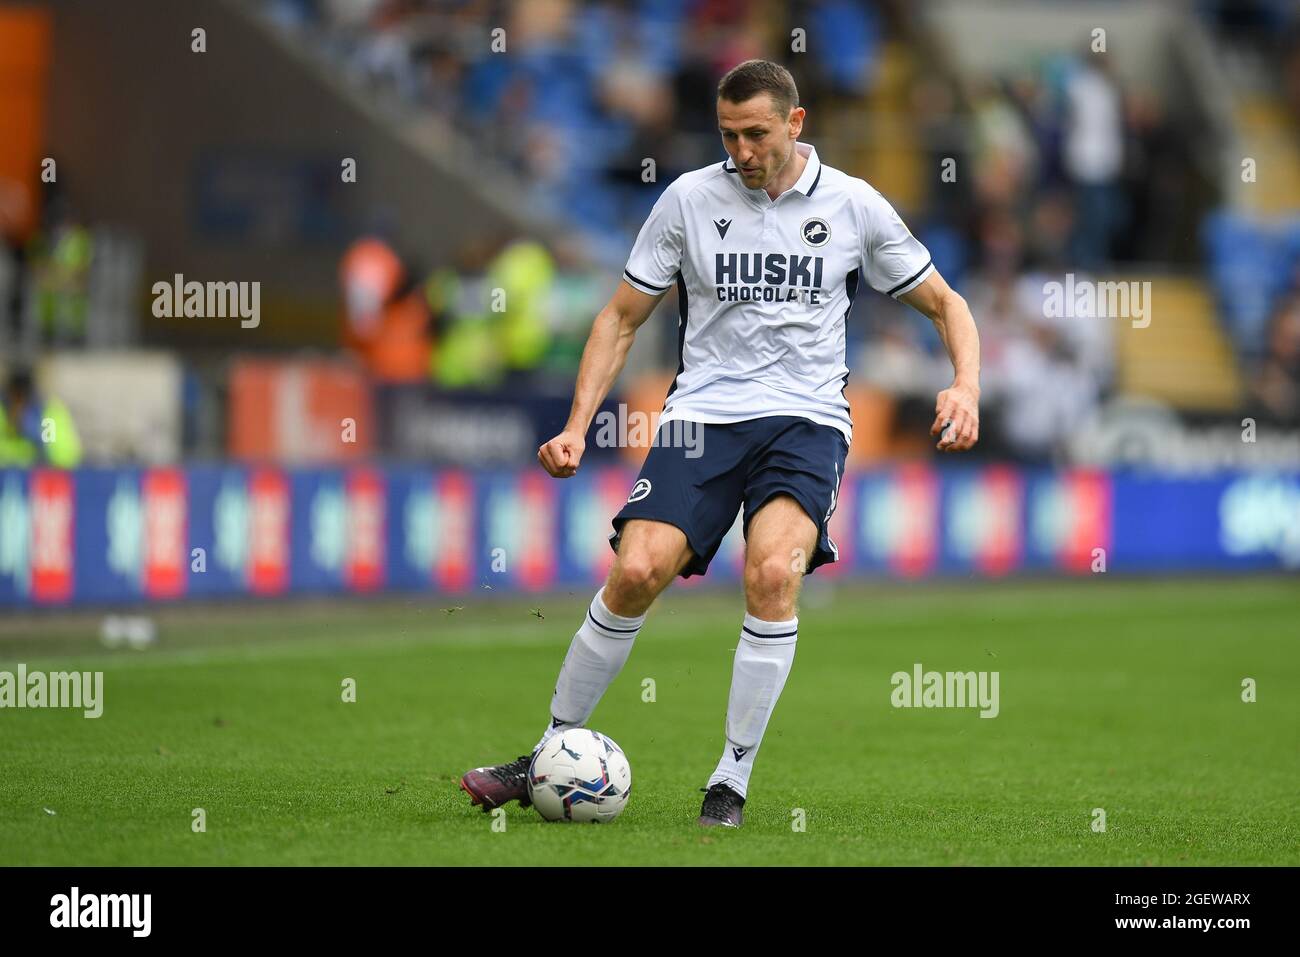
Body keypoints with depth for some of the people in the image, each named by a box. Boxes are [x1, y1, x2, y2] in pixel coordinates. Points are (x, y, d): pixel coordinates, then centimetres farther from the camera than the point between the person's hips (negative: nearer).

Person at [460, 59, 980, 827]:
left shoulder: (854, 206, 3)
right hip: (705, 412, 1)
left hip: (807, 419, -1)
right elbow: (623, 318, 11)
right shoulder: (689, 199, 4)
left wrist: (966, 387, -7)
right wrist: (578, 426, 0)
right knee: (637, 571, -19)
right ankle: (551, 755, -1)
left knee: (773, 574, -27)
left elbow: (944, 303, 12)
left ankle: (733, 781, -16)